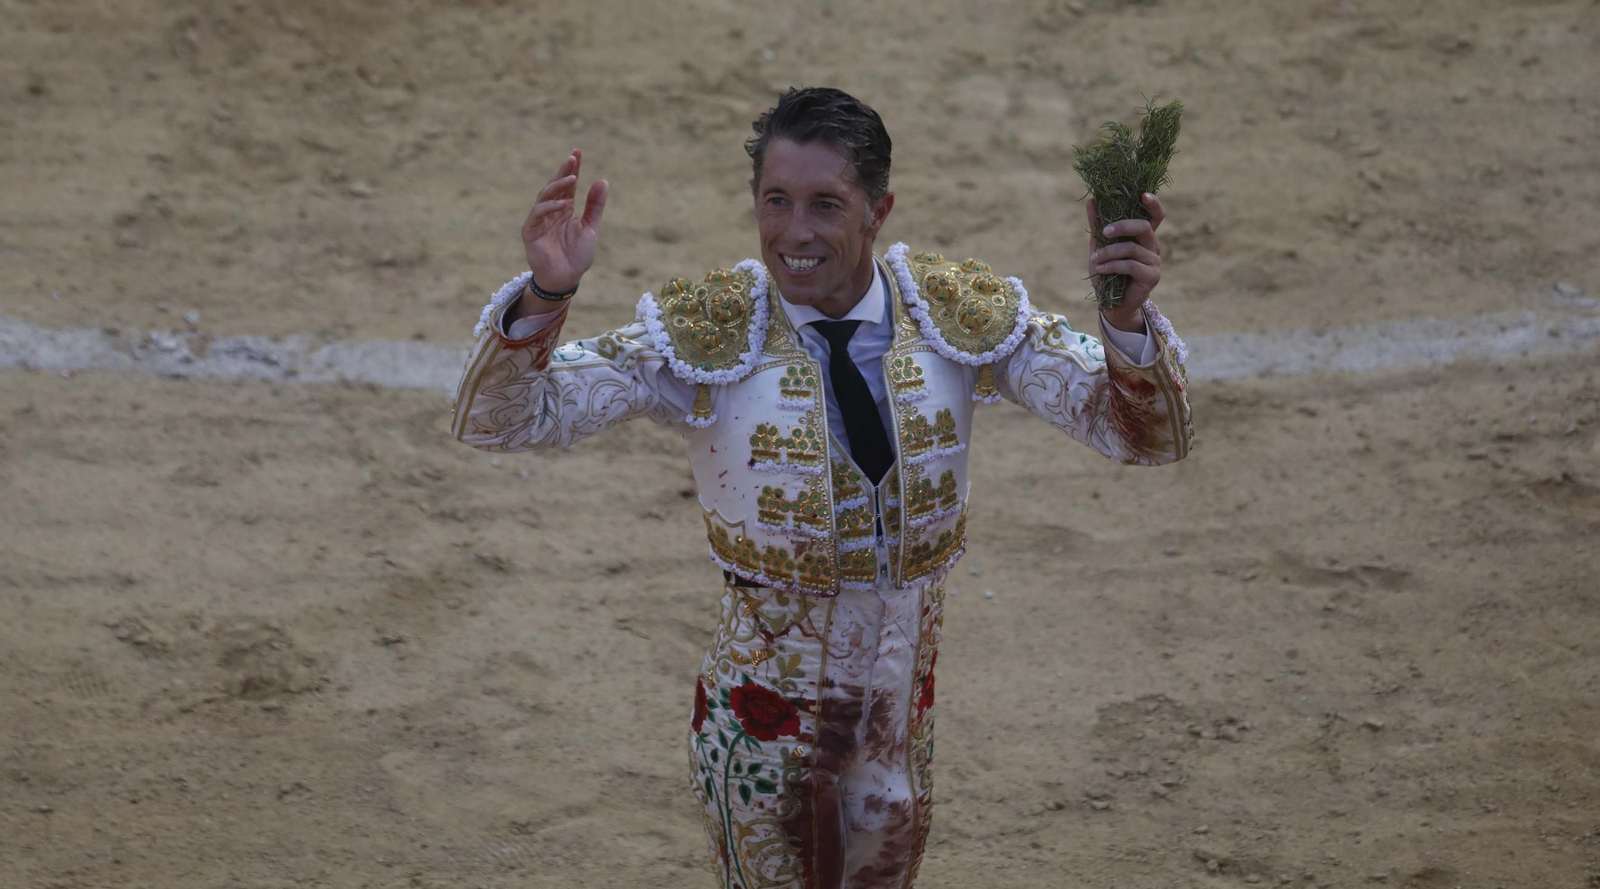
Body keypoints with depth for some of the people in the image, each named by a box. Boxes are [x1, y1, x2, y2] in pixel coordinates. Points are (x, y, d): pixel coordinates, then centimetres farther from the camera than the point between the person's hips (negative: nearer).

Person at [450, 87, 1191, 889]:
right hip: (765, 722, -3)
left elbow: (1145, 435, -12)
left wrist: (1126, 319, -33)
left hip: (904, 712, 3)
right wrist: (545, 296, -39)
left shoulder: (962, 317, -10)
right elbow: (500, 422, -19)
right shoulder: (705, 335, -17)